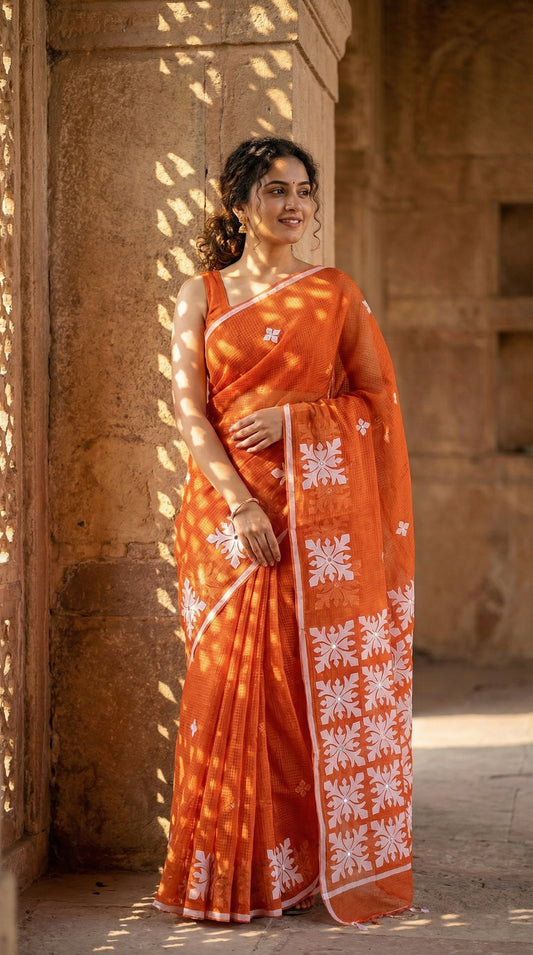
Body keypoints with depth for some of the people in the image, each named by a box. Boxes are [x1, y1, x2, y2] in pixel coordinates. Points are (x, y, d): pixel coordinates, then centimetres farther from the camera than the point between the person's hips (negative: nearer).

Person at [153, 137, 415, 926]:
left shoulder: (335, 292, 9)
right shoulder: (200, 296, 8)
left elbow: (377, 396, 7)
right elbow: (190, 409, 0)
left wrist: (290, 417, -9)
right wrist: (241, 504, -12)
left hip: (323, 507, 0)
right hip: (231, 508, 0)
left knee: (321, 674, -1)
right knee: (236, 676, -2)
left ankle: (326, 863, 8)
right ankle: (237, 874, 7)